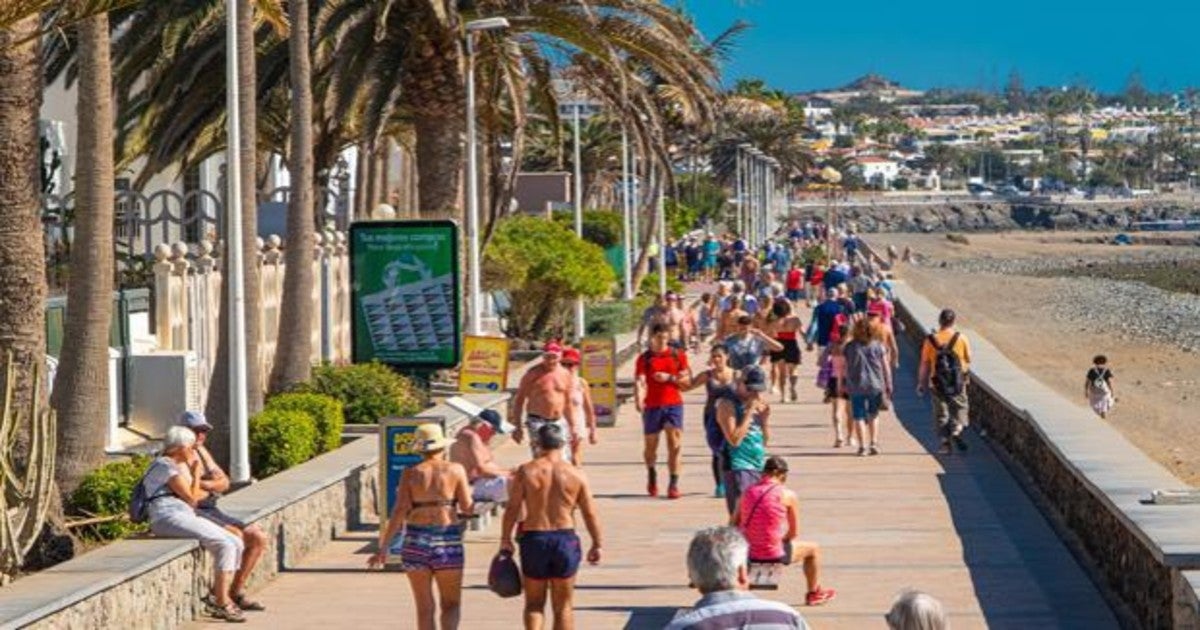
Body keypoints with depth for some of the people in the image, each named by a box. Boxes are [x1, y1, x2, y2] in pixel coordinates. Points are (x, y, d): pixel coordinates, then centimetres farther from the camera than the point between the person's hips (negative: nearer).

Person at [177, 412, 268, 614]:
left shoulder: (201, 451, 18)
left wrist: (203, 484, -10)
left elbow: (225, 483, 10)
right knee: (236, 535, -28)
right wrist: (212, 488, -4)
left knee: (258, 538, 0)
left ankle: (236, 591, 4)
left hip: (211, 512, 9)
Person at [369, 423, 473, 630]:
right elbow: (467, 508, 0)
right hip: (448, 542, -1)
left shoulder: (410, 474, 1)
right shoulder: (455, 470, 0)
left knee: (425, 607, 10)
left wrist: (384, 547, -4)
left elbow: (400, 511, -6)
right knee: (451, 604, 8)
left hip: (416, 541, 1)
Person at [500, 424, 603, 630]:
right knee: (563, 606, 11)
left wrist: (505, 540, 3)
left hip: (533, 539, -1)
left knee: (534, 604, 11)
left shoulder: (526, 471, -4)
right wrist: (596, 545, 12)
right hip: (565, 540, 1)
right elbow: (590, 513, 2)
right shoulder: (575, 474, 0)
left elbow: (512, 508, -6)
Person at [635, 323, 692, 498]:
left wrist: (669, 377, -12)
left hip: (673, 404, 0)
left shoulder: (678, 355, 6)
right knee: (650, 445, 10)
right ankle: (651, 474, 38)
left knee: (675, 443, -11)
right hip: (652, 406, 0)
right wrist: (639, 399, -29)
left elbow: (687, 379, 5)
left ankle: (674, 484, -11)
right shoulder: (644, 358, 1)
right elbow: (639, 380, -12)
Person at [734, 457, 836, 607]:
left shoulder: (748, 492, 3)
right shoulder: (788, 495, -8)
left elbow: (734, 524, 6)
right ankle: (813, 594, 39)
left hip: (747, 554, 4)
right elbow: (794, 533, -1)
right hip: (773, 555, -4)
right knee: (813, 549, 23)